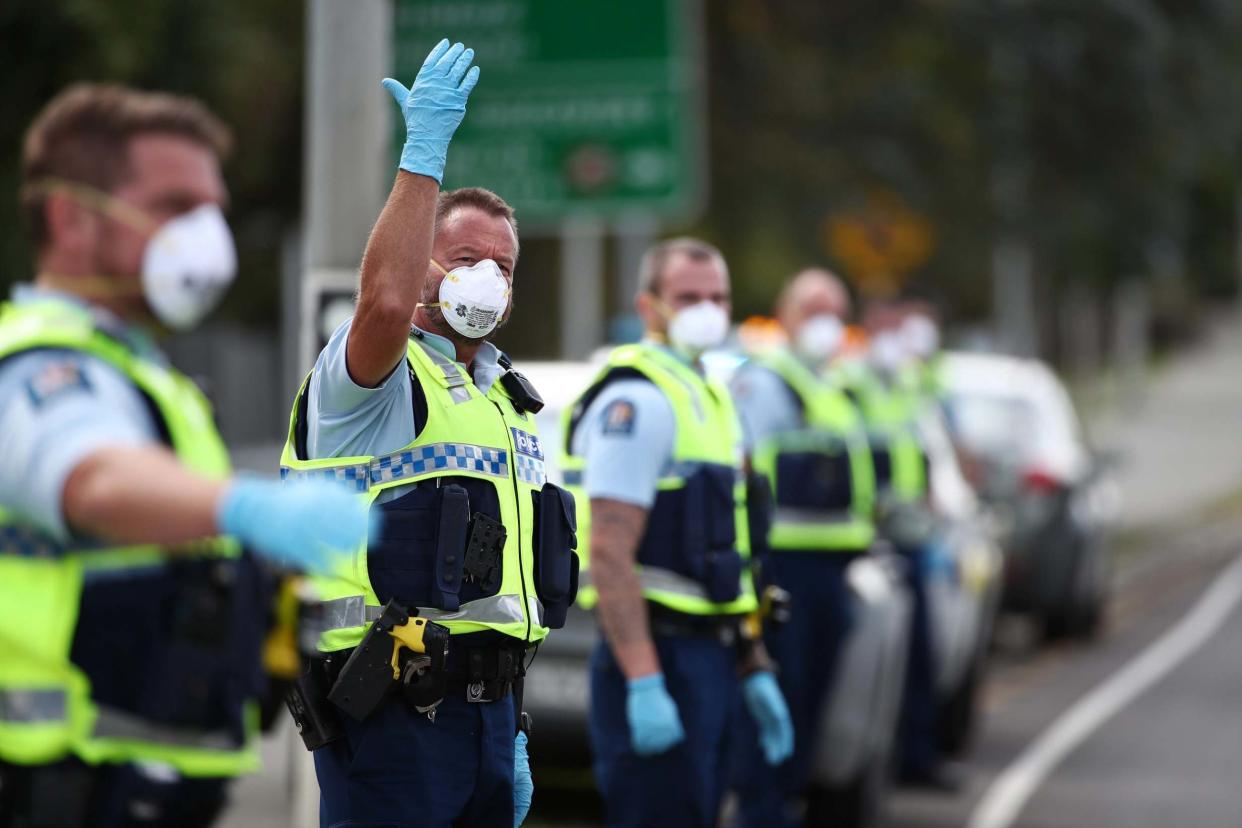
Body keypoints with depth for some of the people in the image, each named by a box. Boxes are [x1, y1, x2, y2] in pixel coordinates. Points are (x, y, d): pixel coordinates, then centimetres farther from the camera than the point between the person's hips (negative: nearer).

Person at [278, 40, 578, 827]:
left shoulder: (512, 397, 20)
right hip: (395, 710, -8)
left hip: (492, 701, 8)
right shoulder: (377, 377, -4)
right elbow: (386, 302, -30)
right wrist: (424, 154, -30)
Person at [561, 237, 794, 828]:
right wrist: (643, 684, -26)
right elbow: (609, 551, -21)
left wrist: (754, 669, 20)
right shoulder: (636, 399, -13)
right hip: (659, 653, -10)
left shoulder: (708, 395, 19)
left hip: (710, 654, 10)